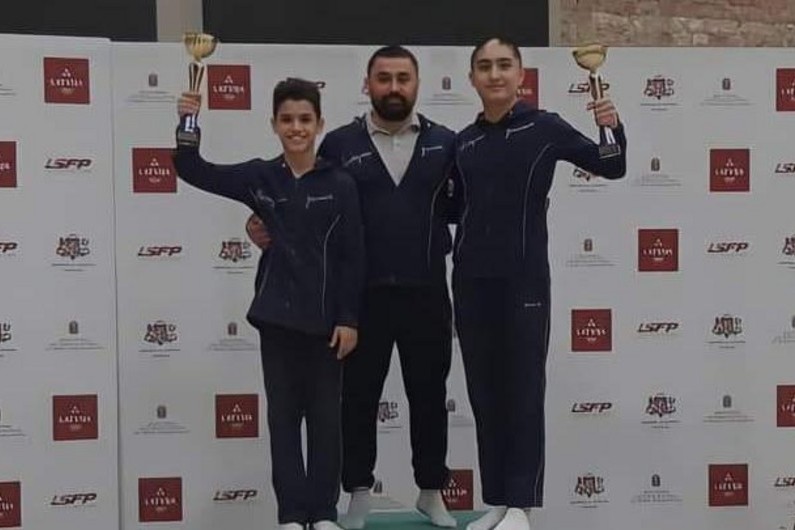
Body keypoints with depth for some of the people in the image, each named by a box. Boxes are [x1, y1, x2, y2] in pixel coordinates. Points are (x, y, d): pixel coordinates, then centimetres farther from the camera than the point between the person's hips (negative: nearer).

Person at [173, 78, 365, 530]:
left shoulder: (340, 184, -4)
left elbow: (353, 257, -4)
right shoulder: (259, 178, 2)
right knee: (284, 416, 7)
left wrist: (349, 318, -7)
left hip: (326, 319, -1)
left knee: (325, 417, 7)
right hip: (276, 318, 2)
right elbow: (195, 172, 1)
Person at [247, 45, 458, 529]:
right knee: (358, 398, 8)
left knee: (429, 396, 11)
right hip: (362, 295, -1)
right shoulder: (340, 144, 2)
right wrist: (267, 228, -14)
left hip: (426, 294, 1)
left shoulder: (445, 143, 4)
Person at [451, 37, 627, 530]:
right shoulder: (463, 142, 9)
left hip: (524, 279, -4)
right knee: (484, 394, 8)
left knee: (524, 392, -1)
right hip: (471, 280, 5)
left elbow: (612, 168, -5)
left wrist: (614, 128, -23)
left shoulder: (543, 127, -2)